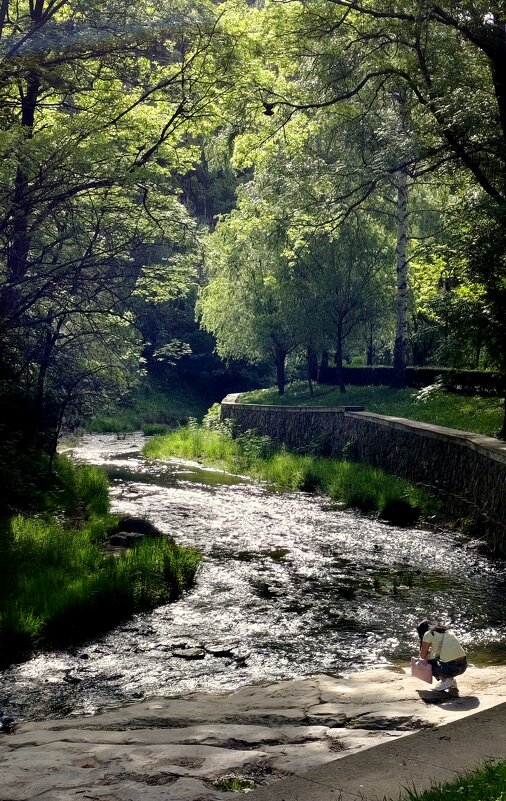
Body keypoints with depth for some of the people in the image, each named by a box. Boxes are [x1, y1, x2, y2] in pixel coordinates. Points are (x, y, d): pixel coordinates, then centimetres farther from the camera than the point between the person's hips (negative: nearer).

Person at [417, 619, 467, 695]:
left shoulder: (428, 634, 0)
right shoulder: (447, 630, 20)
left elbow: (423, 656, 7)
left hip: (451, 668, -7)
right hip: (463, 665, 7)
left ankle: (445, 680, 4)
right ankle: (451, 679, 16)